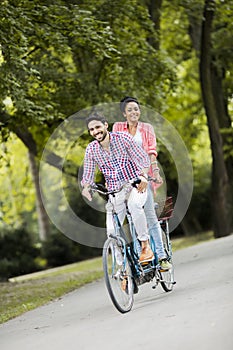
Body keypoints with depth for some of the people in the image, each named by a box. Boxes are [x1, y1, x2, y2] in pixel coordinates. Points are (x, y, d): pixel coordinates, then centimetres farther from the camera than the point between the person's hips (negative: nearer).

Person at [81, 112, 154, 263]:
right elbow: (88, 174, 4)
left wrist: (144, 176, -29)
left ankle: (146, 246, -28)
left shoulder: (123, 138, -9)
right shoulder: (91, 149, -1)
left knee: (134, 205, -37)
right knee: (112, 232, -8)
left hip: (135, 184, -3)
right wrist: (86, 187, -19)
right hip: (115, 191, 3)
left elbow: (143, 158, -11)